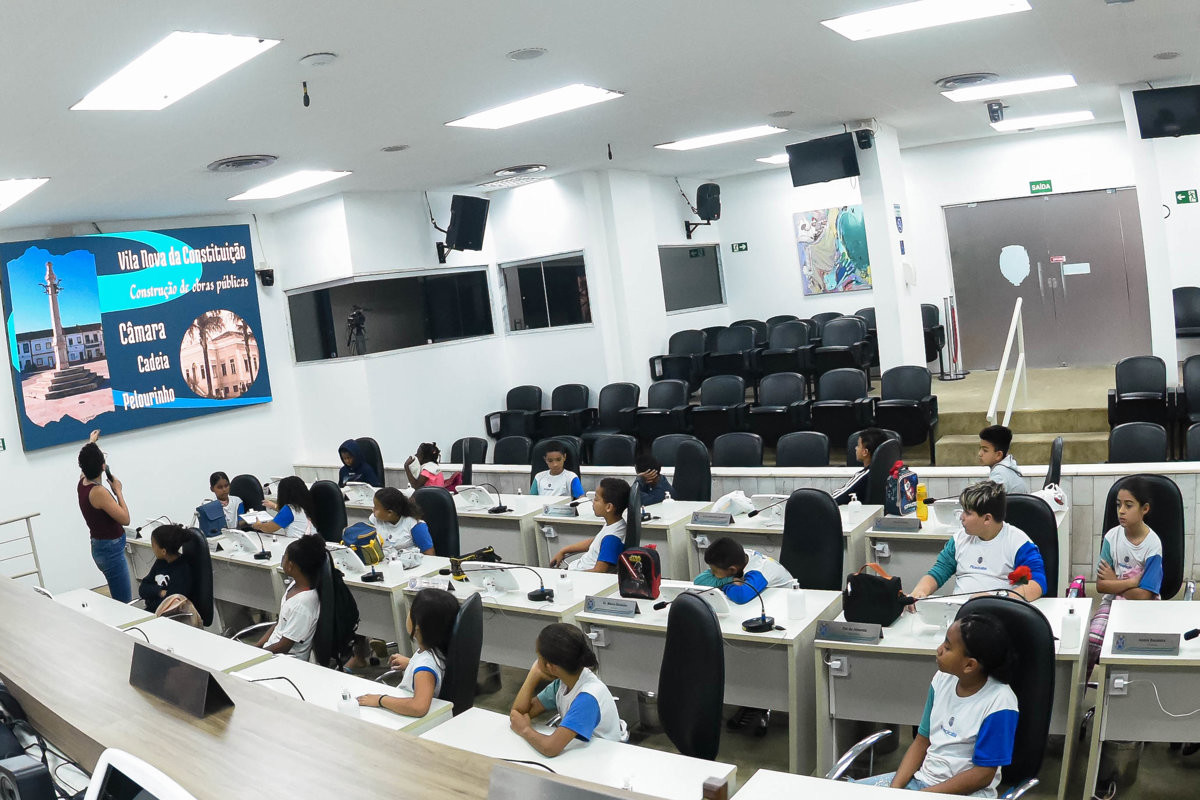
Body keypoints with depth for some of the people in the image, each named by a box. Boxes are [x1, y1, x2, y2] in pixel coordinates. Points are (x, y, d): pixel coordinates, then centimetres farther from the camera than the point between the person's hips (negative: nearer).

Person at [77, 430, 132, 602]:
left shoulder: (82, 483, 4)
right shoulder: (99, 492, -22)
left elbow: (85, 467, 29)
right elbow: (125, 519, -19)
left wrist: (90, 442, 45)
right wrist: (118, 491, -9)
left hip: (100, 547, 10)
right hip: (111, 549, -10)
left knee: (120, 600, 12)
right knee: (123, 604, -8)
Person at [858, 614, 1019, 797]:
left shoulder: (999, 702, -16)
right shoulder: (943, 679, 2)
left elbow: (983, 775, -14)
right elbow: (922, 741, 8)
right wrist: (894, 788, -5)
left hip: (966, 792, -6)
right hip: (922, 776, 6)